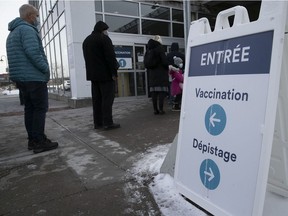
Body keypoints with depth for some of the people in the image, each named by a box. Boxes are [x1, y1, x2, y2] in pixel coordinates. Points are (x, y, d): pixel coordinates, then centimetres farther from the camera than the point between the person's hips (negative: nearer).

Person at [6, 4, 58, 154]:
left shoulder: (13, 33, 23)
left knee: (30, 108, 10)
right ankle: (39, 142, -6)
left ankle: (32, 140, 13)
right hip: (34, 77, -10)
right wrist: (46, 69, -11)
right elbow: (33, 52, -22)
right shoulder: (27, 29, -10)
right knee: (40, 109, -7)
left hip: (21, 78, 10)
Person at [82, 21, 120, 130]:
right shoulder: (104, 38, -7)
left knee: (96, 99, 8)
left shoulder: (86, 40, 20)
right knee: (107, 98, -6)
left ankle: (97, 123, 10)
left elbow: (87, 58, 19)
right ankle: (108, 123, -8)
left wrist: (92, 71, 17)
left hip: (92, 74, 8)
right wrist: (114, 72, -14)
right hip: (105, 74, -8)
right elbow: (110, 57, -15)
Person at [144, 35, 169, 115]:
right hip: (160, 73, -6)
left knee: (153, 92, 5)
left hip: (152, 74, 6)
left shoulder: (149, 49, 13)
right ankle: (161, 109, -7)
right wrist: (167, 68, 6)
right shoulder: (159, 48, -6)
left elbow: (146, 63, 13)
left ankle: (155, 109, 6)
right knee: (162, 91, -4)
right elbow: (164, 61, -10)